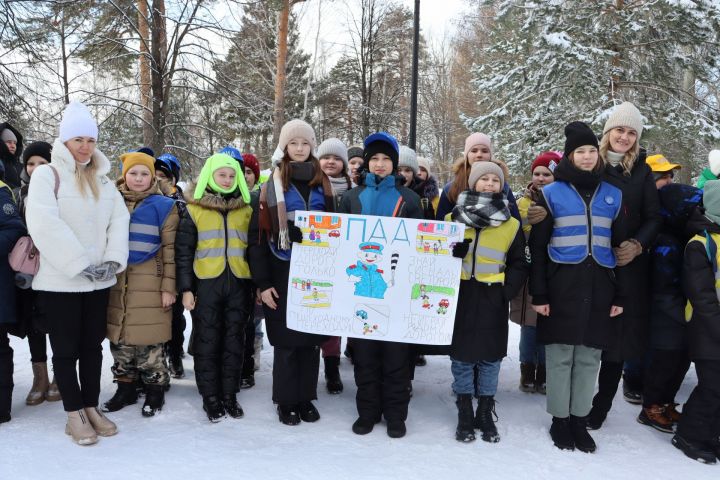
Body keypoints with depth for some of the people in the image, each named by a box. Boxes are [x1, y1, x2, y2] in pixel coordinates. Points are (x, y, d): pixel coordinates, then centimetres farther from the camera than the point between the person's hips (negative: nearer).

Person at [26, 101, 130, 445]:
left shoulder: (102, 179, 13)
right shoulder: (46, 174, -4)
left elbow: (119, 220, 6)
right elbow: (45, 225, -16)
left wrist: (113, 260, -9)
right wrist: (81, 264, -19)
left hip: (98, 282, 5)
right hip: (61, 281, -5)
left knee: (93, 346, 12)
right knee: (66, 349, 5)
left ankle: (91, 407, 23)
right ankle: (75, 415, 15)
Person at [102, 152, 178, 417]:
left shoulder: (164, 206, 0)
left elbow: (170, 249, -2)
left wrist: (168, 286, -7)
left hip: (149, 283, -4)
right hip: (116, 282, 4)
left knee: (149, 340, 0)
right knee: (119, 338, 11)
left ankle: (155, 390, 16)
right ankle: (125, 388, 27)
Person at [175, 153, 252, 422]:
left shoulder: (245, 209, 10)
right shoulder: (194, 208, 2)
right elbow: (183, 251, 0)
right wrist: (185, 288, -5)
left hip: (238, 283, 2)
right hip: (206, 283, -2)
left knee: (234, 340, 8)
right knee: (207, 341, 4)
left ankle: (230, 394, 20)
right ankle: (210, 396, 16)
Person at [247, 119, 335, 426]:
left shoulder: (322, 185, 8)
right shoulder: (272, 185, -1)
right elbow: (257, 236, -3)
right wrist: (262, 282, -9)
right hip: (282, 273, -2)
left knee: (311, 338, 8)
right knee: (286, 340, 3)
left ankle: (306, 398, 23)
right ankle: (286, 401, 18)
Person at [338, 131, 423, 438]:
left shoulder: (409, 198, 5)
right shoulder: (352, 197, 10)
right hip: (360, 284, 2)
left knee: (395, 351, 4)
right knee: (364, 350, 7)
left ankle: (395, 414, 17)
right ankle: (367, 411, 20)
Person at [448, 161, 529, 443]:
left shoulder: (511, 225, 5)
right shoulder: (453, 219, 3)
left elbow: (520, 264, 7)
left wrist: (506, 291, -5)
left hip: (492, 302, 1)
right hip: (459, 298, 0)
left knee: (491, 357, 8)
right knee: (462, 355, 6)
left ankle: (485, 414, 24)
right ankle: (464, 415, 19)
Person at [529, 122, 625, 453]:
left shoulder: (613, 195, 11)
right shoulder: (552, 193, 1)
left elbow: (620, 246, 13)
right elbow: (537, 246, -1)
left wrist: (620, 295, 7)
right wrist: (538, 293, -7)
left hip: (599, 287, 3)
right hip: (562, 286, -3)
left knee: (589, 357, 8)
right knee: (560, 356, 3)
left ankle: (579, 420, 22)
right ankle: (559, 420, 18)